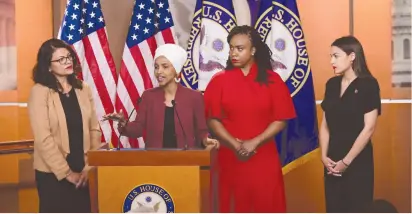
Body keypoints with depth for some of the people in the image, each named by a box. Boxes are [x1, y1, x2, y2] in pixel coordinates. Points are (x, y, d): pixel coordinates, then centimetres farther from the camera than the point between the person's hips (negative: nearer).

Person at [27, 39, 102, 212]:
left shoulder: (83, 89, 7)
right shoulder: (40, 92, -9)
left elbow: (94, 129, 7)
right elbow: (43, 138, -13)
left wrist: (90, 166, -2)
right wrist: (66, 172, -12)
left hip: (83, 172, 4)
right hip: (53, 174, -4)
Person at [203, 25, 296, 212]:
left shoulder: (271, 80, 1)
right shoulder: (219, 80, 2)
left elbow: (281, 120, -2)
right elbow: (212, 120, -2)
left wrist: (254, 143, -13)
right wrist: (235, 145, -14)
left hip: (264, 158, 0)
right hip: (230, 157, 0)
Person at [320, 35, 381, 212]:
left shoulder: (368, 85, -9)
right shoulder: (332, 84, 7)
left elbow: (369, 128, -13)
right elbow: (325, 124, 8)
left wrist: (346, 161, -12)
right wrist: (324, 156, -4)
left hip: (358, 161, -5)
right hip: (332, 162, 5)